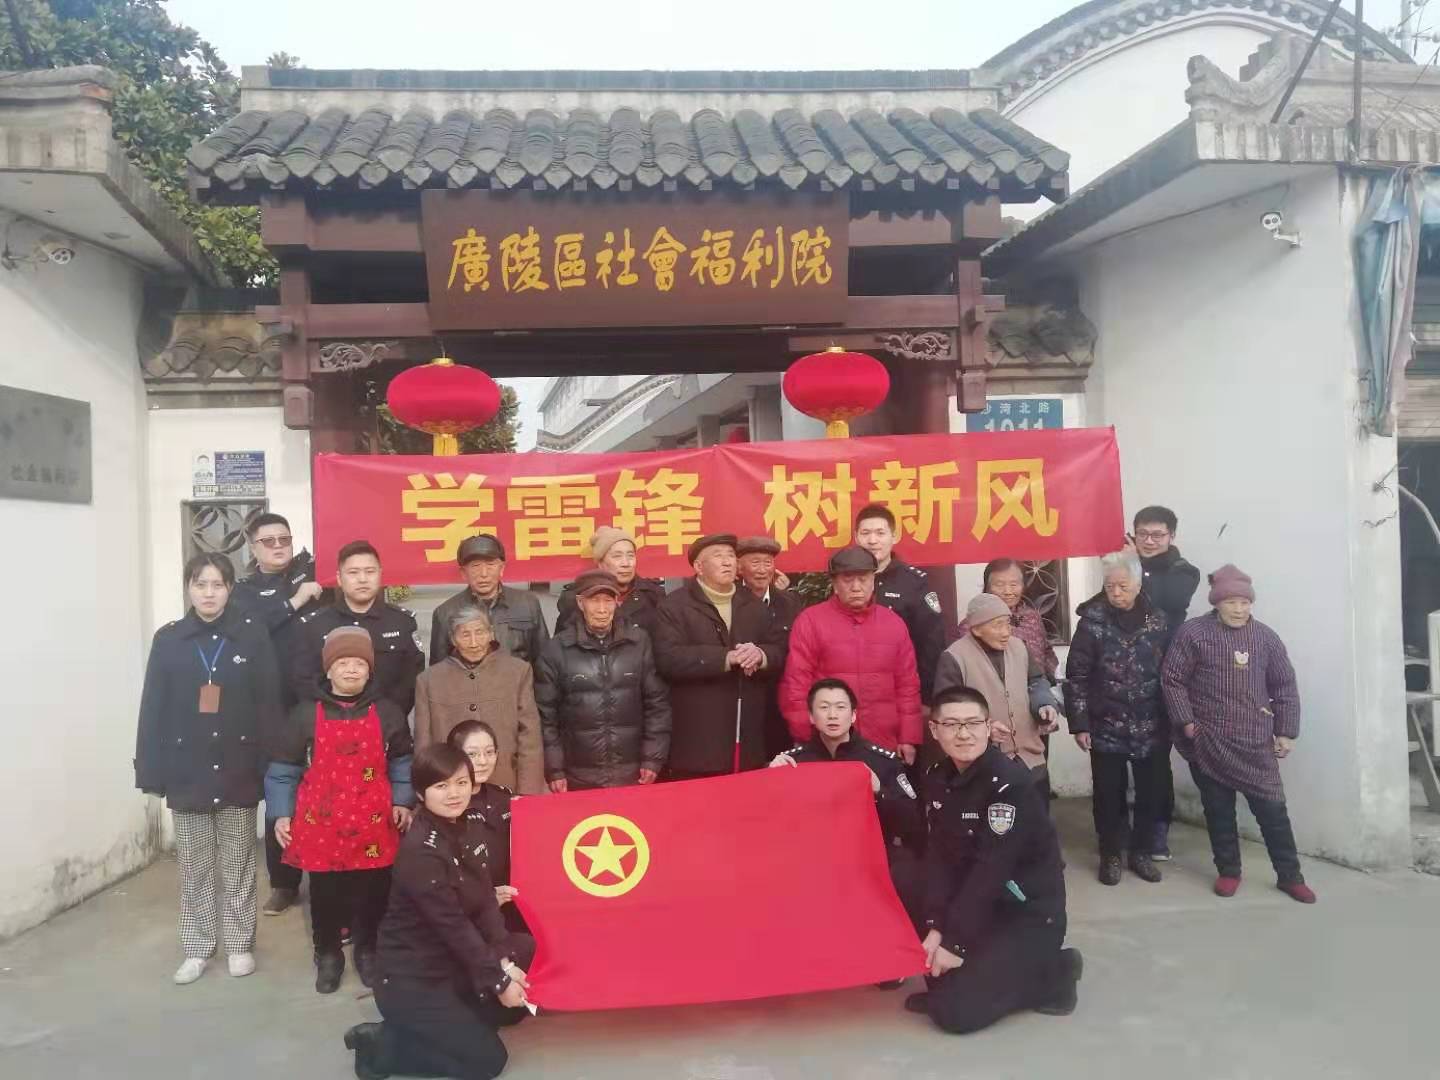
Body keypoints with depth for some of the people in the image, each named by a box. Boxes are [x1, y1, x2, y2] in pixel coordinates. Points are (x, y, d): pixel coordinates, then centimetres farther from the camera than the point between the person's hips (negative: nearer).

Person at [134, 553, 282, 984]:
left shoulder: (253, 635, -4)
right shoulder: (168, 639, 1)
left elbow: (270, 704, -5)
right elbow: (153, 709, 1)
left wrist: (270, 765, -10)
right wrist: (151, 769, -3)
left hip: (239, 768, -1)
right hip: (186, 770, 2)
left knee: (238, 861, 10)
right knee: (193, 864, 12)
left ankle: (240, 943, 24)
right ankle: (197, 947, 26)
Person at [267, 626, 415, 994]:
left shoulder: (387, 713, 1)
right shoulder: (307, 714, -2)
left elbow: (402, 763, 9)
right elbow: (283, 769, 2)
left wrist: (402, 802, 0)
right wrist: (282, 814, -2)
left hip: (373, 824, 1)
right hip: (322, 824, 0)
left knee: (372, 892, 9)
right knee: (324, 893, 10)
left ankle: (367, 952, 30)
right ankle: (327, 955, 30)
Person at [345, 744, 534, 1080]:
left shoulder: (460, 830, 1)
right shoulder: (420, 850, -26)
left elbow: (486, 901, 0)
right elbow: (453, 926, -24)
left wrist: (505, 961, -10)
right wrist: (497, 980, -18)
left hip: (450, 966, 9)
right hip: (411, 982, -9)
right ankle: (380, 1044, 4)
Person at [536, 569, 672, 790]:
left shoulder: (639, 642, 0)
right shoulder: (556, 650, -4)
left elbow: (657, 702, 3)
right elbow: (545, 714, -1)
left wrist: (653, 758, 0)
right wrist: (554, 770, -3)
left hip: (632, 774, 1)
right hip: (578, 778, -1)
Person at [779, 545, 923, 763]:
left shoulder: (894, 623, 10)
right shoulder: (810, 621, -3)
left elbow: (907, 685, 11)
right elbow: (796, 685, -5)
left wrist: (908, 738, 6)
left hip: (885, 748, 3)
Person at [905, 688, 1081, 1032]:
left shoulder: (1009, 782, -23)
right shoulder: (936, 777, -1)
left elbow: (991, 869, -25)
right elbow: (938, 855, -4)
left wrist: (955, 942, -22)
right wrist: (936, 927, -16)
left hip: (1030, 912, -7)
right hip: (980, 904, 7)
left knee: (955, 1012, -14)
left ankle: (1052, 973, 5)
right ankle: (947, 985, 8)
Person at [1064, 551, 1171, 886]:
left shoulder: (1158, 620, -1)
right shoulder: (1093, 621, -9)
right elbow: (1076, 676, -7)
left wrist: (1170, 721, 5)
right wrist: (1079, 724, -9)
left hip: (1150, 728, 2)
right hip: (1106, 728, -2)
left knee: (1150, 792, 11)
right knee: (1109, 794, 7)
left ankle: (1141, 851, 30)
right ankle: (1110, 853, 26)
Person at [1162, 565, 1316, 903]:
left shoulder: (1266, 637, 4)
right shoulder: (1193, 633, -5)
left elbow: (1284, 687, 9)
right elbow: (1172, 679, -4)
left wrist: (1286, 732, 5)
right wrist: (1185, 722, -9)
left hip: (1256, 741, 2)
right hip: (1208, 741, -1)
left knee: (1273, 808, 3)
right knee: (1218, 810, 9)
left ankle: (1290, 876, 18)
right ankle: (1228, 871, 24)